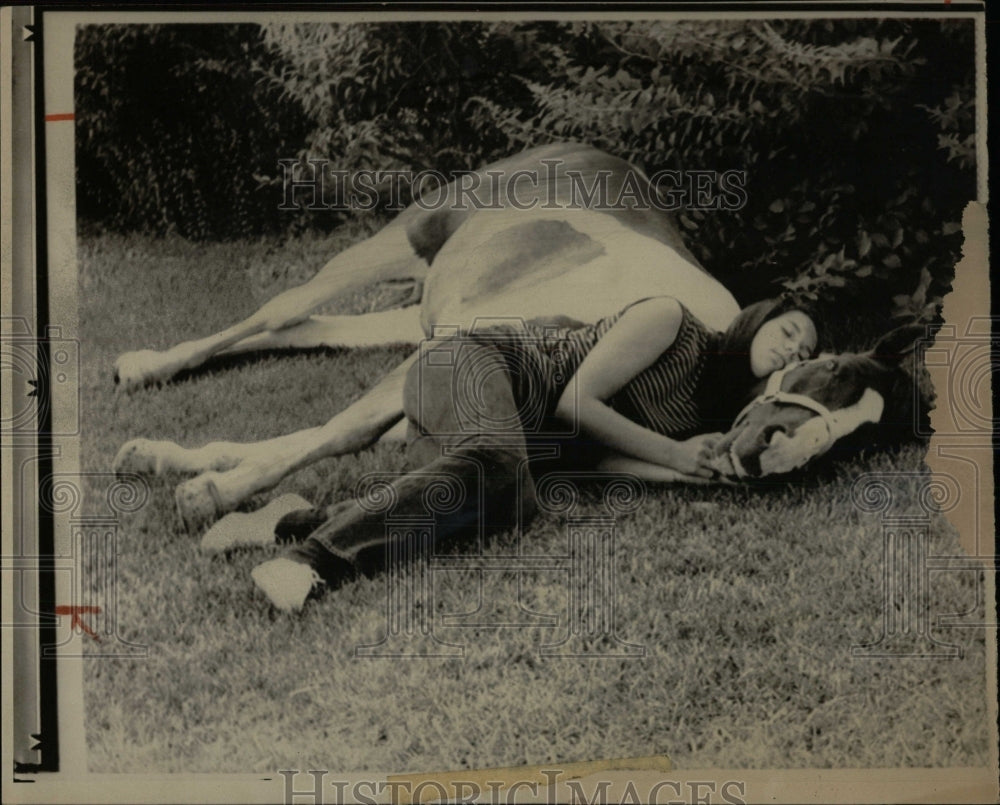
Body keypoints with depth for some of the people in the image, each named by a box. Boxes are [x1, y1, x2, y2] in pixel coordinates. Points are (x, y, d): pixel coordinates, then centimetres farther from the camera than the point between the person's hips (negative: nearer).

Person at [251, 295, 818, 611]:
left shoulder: (716, 411, 18)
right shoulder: (672, 321, -4)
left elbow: (602, 457, 3)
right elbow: (576, 400, -11)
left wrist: (706, 467, -7)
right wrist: (673, 454, -6)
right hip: (470, 365, -7)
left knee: (516, 505, -28)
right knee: (498, 459, -40)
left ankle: (320, 519, -33)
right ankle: (311, 558, -49)